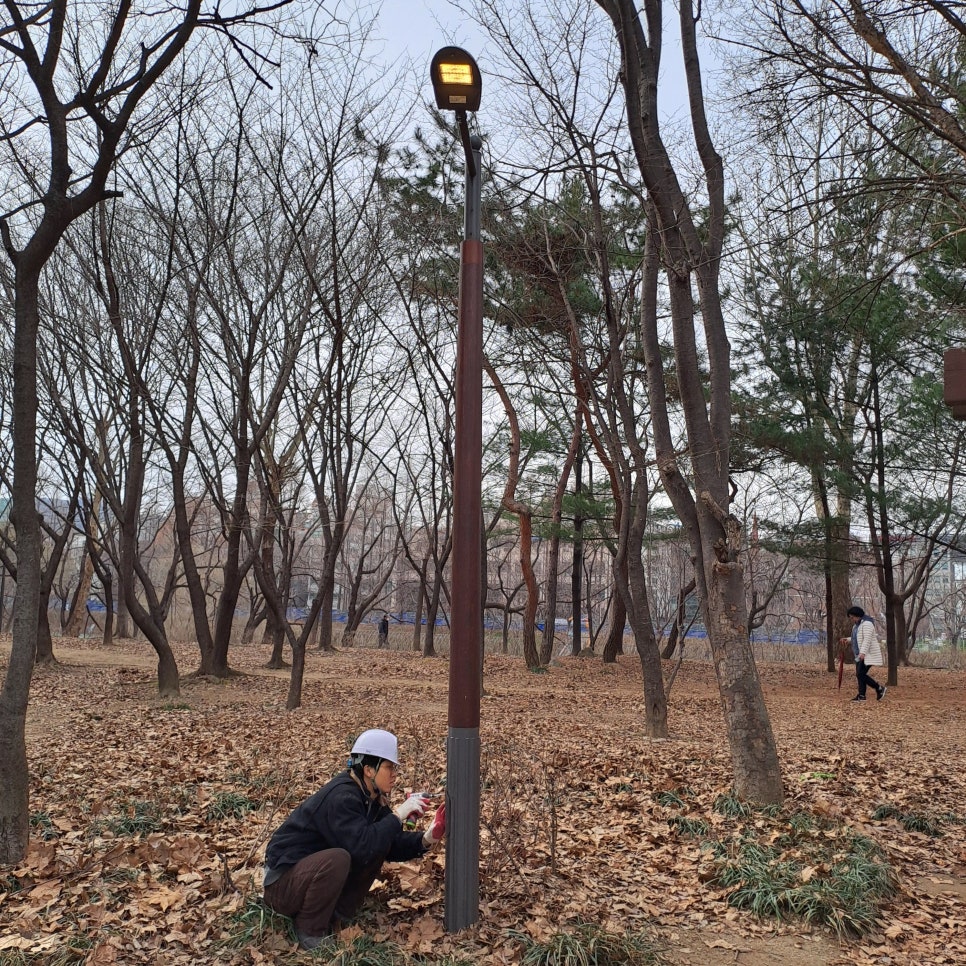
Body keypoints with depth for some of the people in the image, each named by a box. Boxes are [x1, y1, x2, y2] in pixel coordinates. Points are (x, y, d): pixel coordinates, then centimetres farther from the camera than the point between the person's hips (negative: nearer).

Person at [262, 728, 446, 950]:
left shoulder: (370, 798, 2)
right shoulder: (341, 798, -26)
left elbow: (392, 845, 1)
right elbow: (361, 847, -37)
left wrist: (426, 839, -16)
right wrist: (398, 815, -29)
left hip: (315, 869, 9)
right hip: (282, 884, -8)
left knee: (378, 846, -3)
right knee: (337, 858, -35)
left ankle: (335, 916, 3)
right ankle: (310, 931, -12)